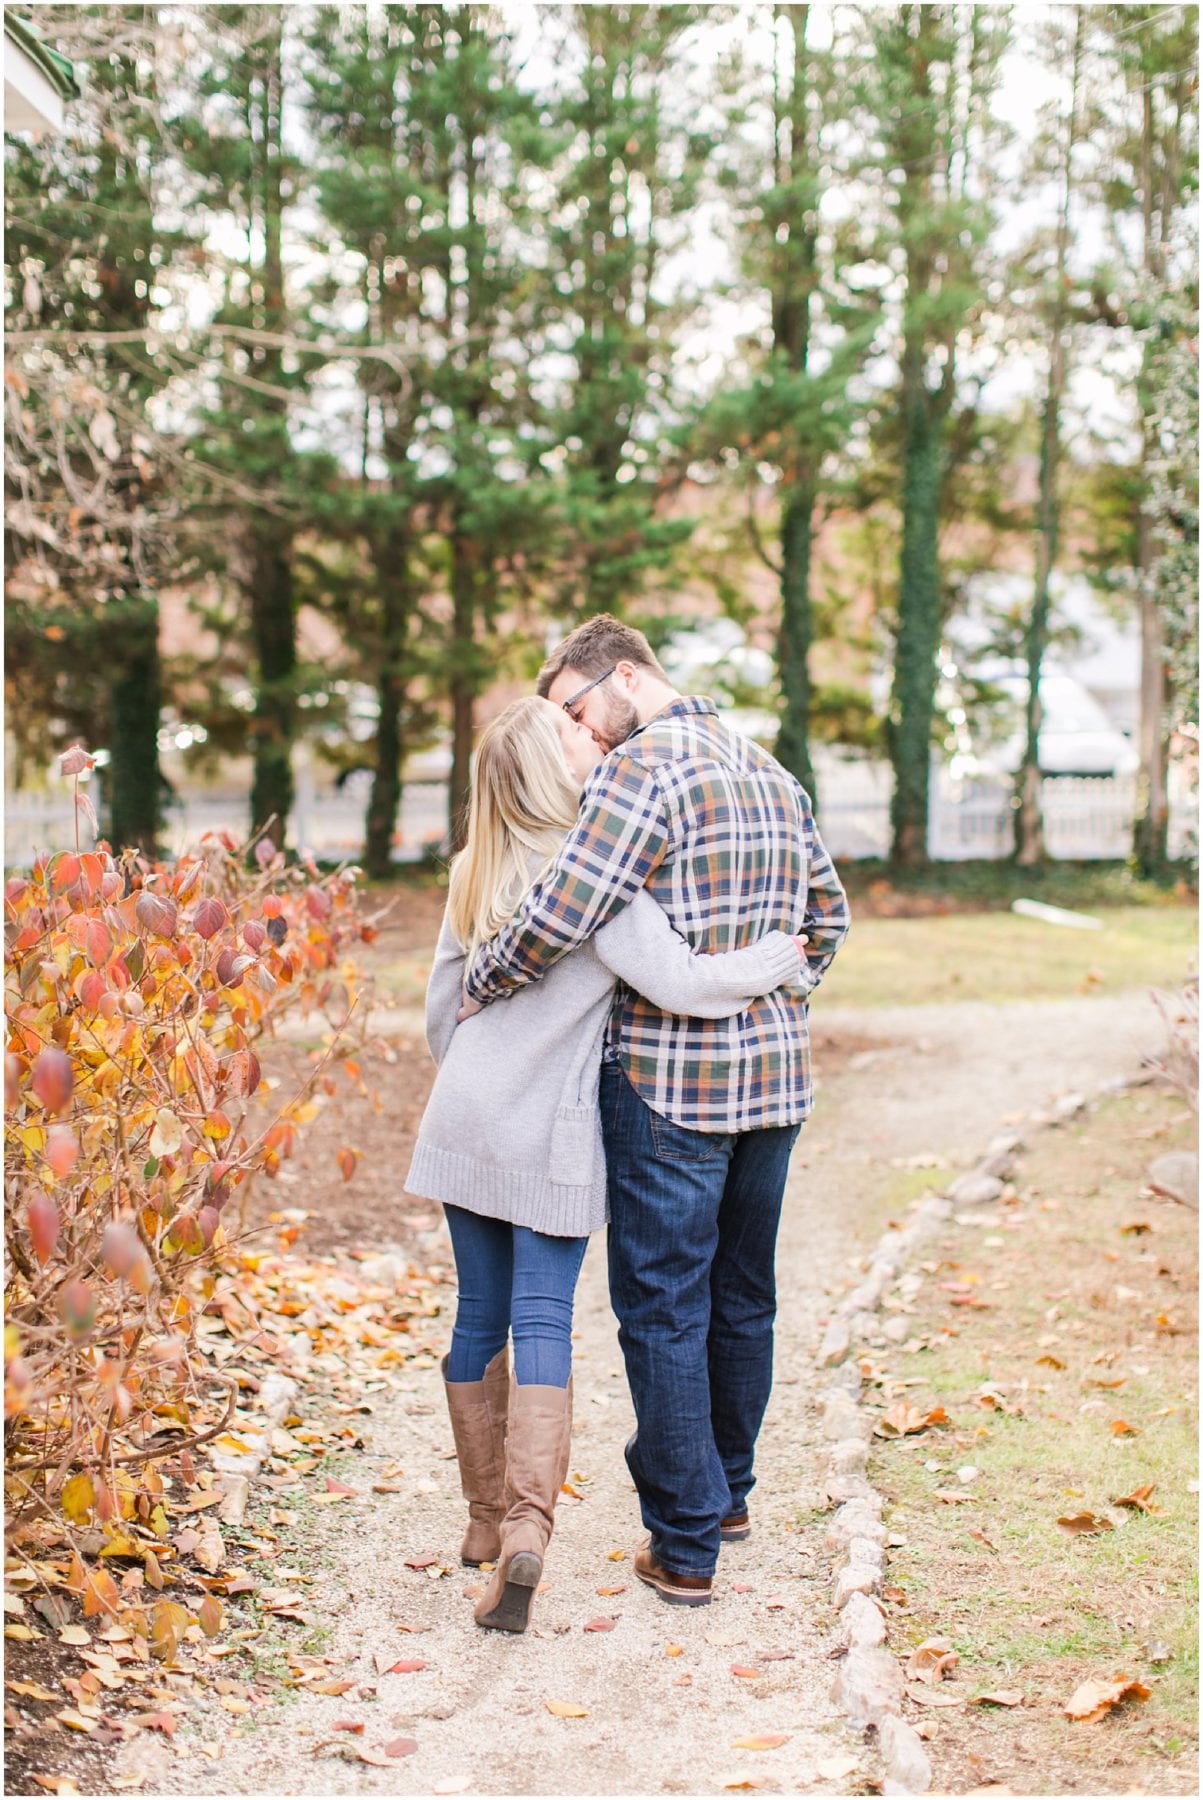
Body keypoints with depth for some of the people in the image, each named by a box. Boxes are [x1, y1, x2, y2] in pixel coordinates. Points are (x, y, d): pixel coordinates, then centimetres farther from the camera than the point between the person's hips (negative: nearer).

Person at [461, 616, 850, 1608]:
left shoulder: (643, 768, -14)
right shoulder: (769, 770, 13)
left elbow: (562, 913, -23)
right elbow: (827, 914, 20)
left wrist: (481, 983, -7)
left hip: (670, 1082, -8)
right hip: (775, 1077, 8)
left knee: (663, 1311, 2)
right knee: (743, 1297, 20)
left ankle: (687, 1545, 7)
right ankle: (728, 1492, 35)